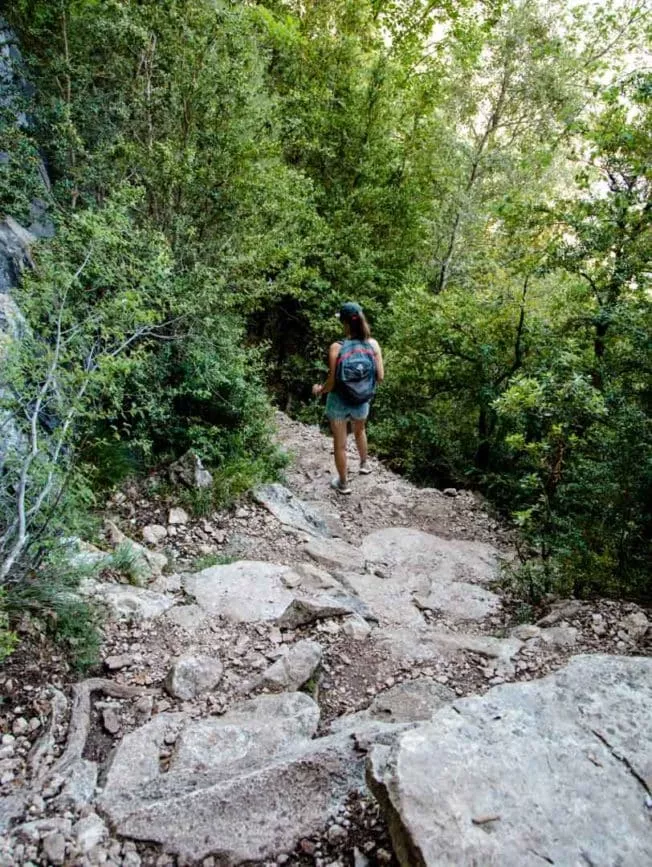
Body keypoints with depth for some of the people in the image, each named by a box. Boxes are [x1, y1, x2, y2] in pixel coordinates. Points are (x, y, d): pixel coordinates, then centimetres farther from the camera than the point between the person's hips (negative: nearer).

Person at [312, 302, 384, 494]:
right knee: (360, 431, 35)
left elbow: (332, 384, -18)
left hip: (339, 403, -3)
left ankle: (343, 483, 34)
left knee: (340, 443, 17)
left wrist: (319, 389, 3)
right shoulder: (373, 344, -14)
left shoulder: (336, 348, -22)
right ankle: (364, 463, 57)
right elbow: (380, 377, -8)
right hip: (362, 403, 3)